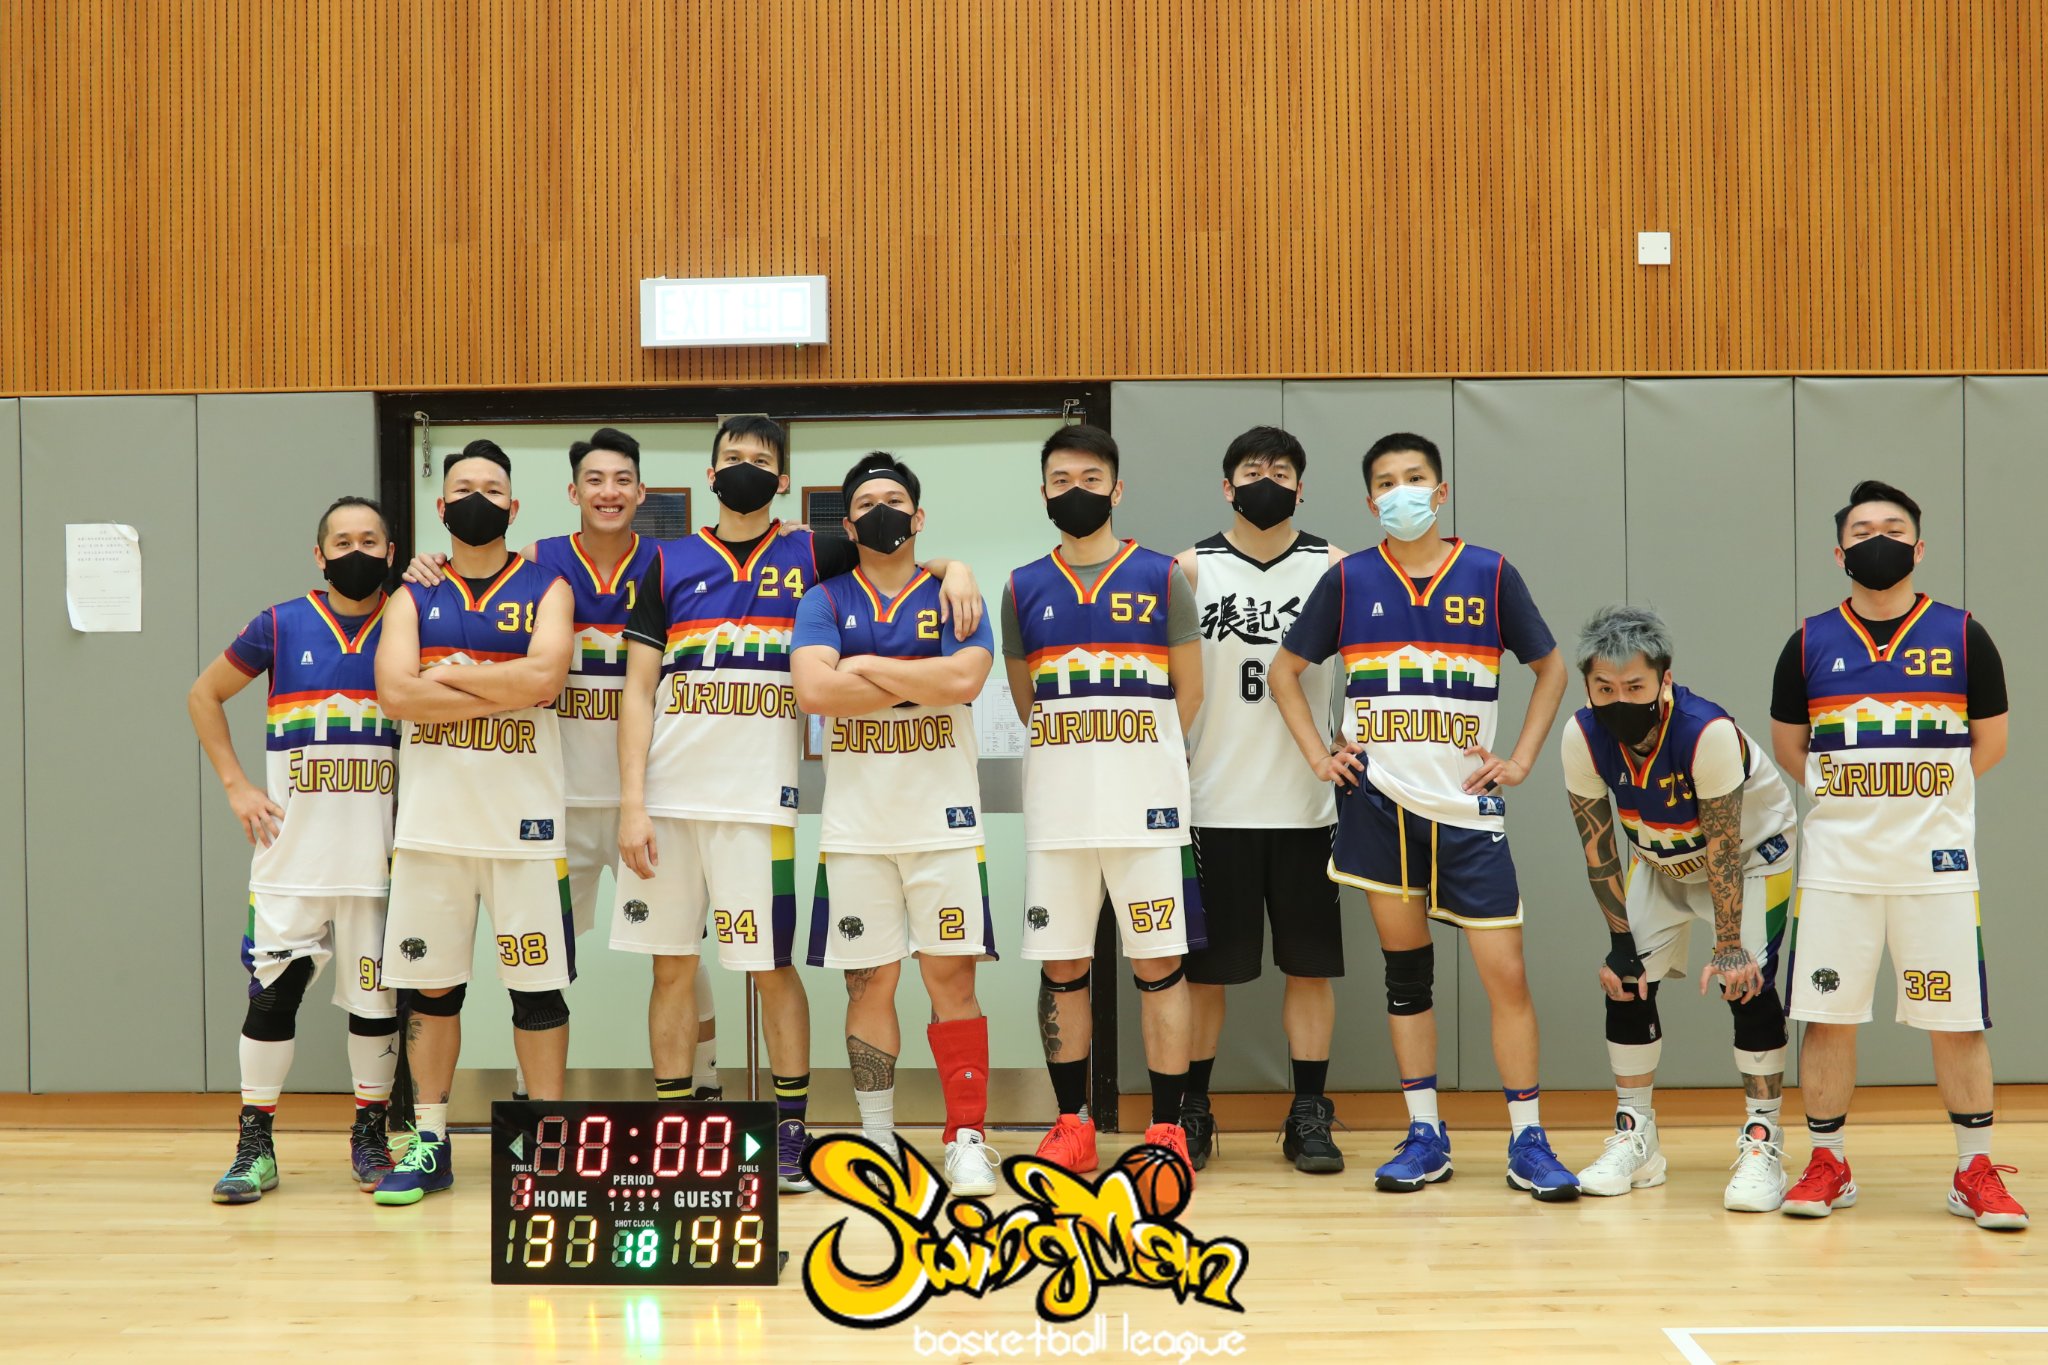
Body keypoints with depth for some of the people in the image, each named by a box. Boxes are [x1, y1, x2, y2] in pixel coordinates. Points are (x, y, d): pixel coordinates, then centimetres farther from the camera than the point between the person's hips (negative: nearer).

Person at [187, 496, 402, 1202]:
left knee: (377, 995, 6)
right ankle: (254, 1146, 7)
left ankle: (370, 1135, 21)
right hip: (292, 848, 0)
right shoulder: (280, 627, 3)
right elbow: (205, 696, 14)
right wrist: (236, 785, 6)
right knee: (272, 990, -2)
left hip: (379, 852, 1)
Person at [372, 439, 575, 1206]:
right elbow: (396, 692, -8)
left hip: (524, 822, -2)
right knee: (429, 984, 6)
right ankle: (429, 1143, 16)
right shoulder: (414, 597, 9)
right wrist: (503, 692, -13)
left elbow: (543, 677, -15)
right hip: (432, 820, 2)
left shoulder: (546, 590, 5)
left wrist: (453, 672, -8)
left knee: (538, 985, 2)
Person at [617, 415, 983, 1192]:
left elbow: (902, 559, 15)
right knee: (672, 967, 6)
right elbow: (638, 691, 6)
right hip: (668, 799, 2)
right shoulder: (670, 565, 9)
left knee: (773, 967, 0)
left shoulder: (812, 557, 7)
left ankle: (790, 1132, 11)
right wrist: (631, 805, -3)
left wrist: (951, 567, -10)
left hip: (759, 801, -2)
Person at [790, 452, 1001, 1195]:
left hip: (943, 820, -1)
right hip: (857, 824, 1)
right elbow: (814, 689, -12)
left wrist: (866, 666, -10)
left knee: (951, 975, -3)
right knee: (870, 982, 5)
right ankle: (877, 1138, 16)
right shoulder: (825, 601, 6)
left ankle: (967, 1138, 3)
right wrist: (920, 681, -11)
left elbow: (964, 678, -15)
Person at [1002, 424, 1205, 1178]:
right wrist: (1075, 758, 12)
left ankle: (1167, 1130, 6)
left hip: (1146, 809, -2)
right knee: (1061, 967, 5)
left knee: (1159, 963, -1)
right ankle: (1072, 1126, 16)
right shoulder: (1024, 588, 8)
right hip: (1056, 812, 2)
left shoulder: (1162, 577, 3)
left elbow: (1188, 692, 7)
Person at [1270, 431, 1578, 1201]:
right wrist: (1317, 755, 2)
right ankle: (1424, 1138, 15)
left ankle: (1528, 1142, 6)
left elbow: (1551, 667, 10)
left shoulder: (1490, 575, 0)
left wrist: (1520, 760, 2)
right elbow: (1286, 669, 12)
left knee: (1505, 971, -4)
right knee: (1405, 967, 7)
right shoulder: (1349, 580, 2)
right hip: (1380, 800, 1)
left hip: (1467, 806, -1)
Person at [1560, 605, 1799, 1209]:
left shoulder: (1708, 732, -38)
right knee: (1625, 979, -3)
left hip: (1752, 849, -4)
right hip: (1661, 858, 4)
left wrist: (1730, 947, -25)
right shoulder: (1582, 738, -25)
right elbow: (1597, 848, -14)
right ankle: (1635, 1139, 10)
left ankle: (1763, 1143, -6)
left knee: (1748, 983, -17)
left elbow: (1722, 849, -29)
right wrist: (1621, 941, -12)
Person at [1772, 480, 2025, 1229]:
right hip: (1836, 864, 1)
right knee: (1826, 1017, 3)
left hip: (1936, 864, -1)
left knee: (1957, 1020, 1)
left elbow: (1989, 744, 9)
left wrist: (1920, 796, 7)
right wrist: (1849, 797, 7)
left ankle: (1976, 1172, 13)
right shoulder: (1810, 643, 4)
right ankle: (1827, 1166, 17)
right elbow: (1789, 746, 13)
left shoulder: (1962, 636, 2)